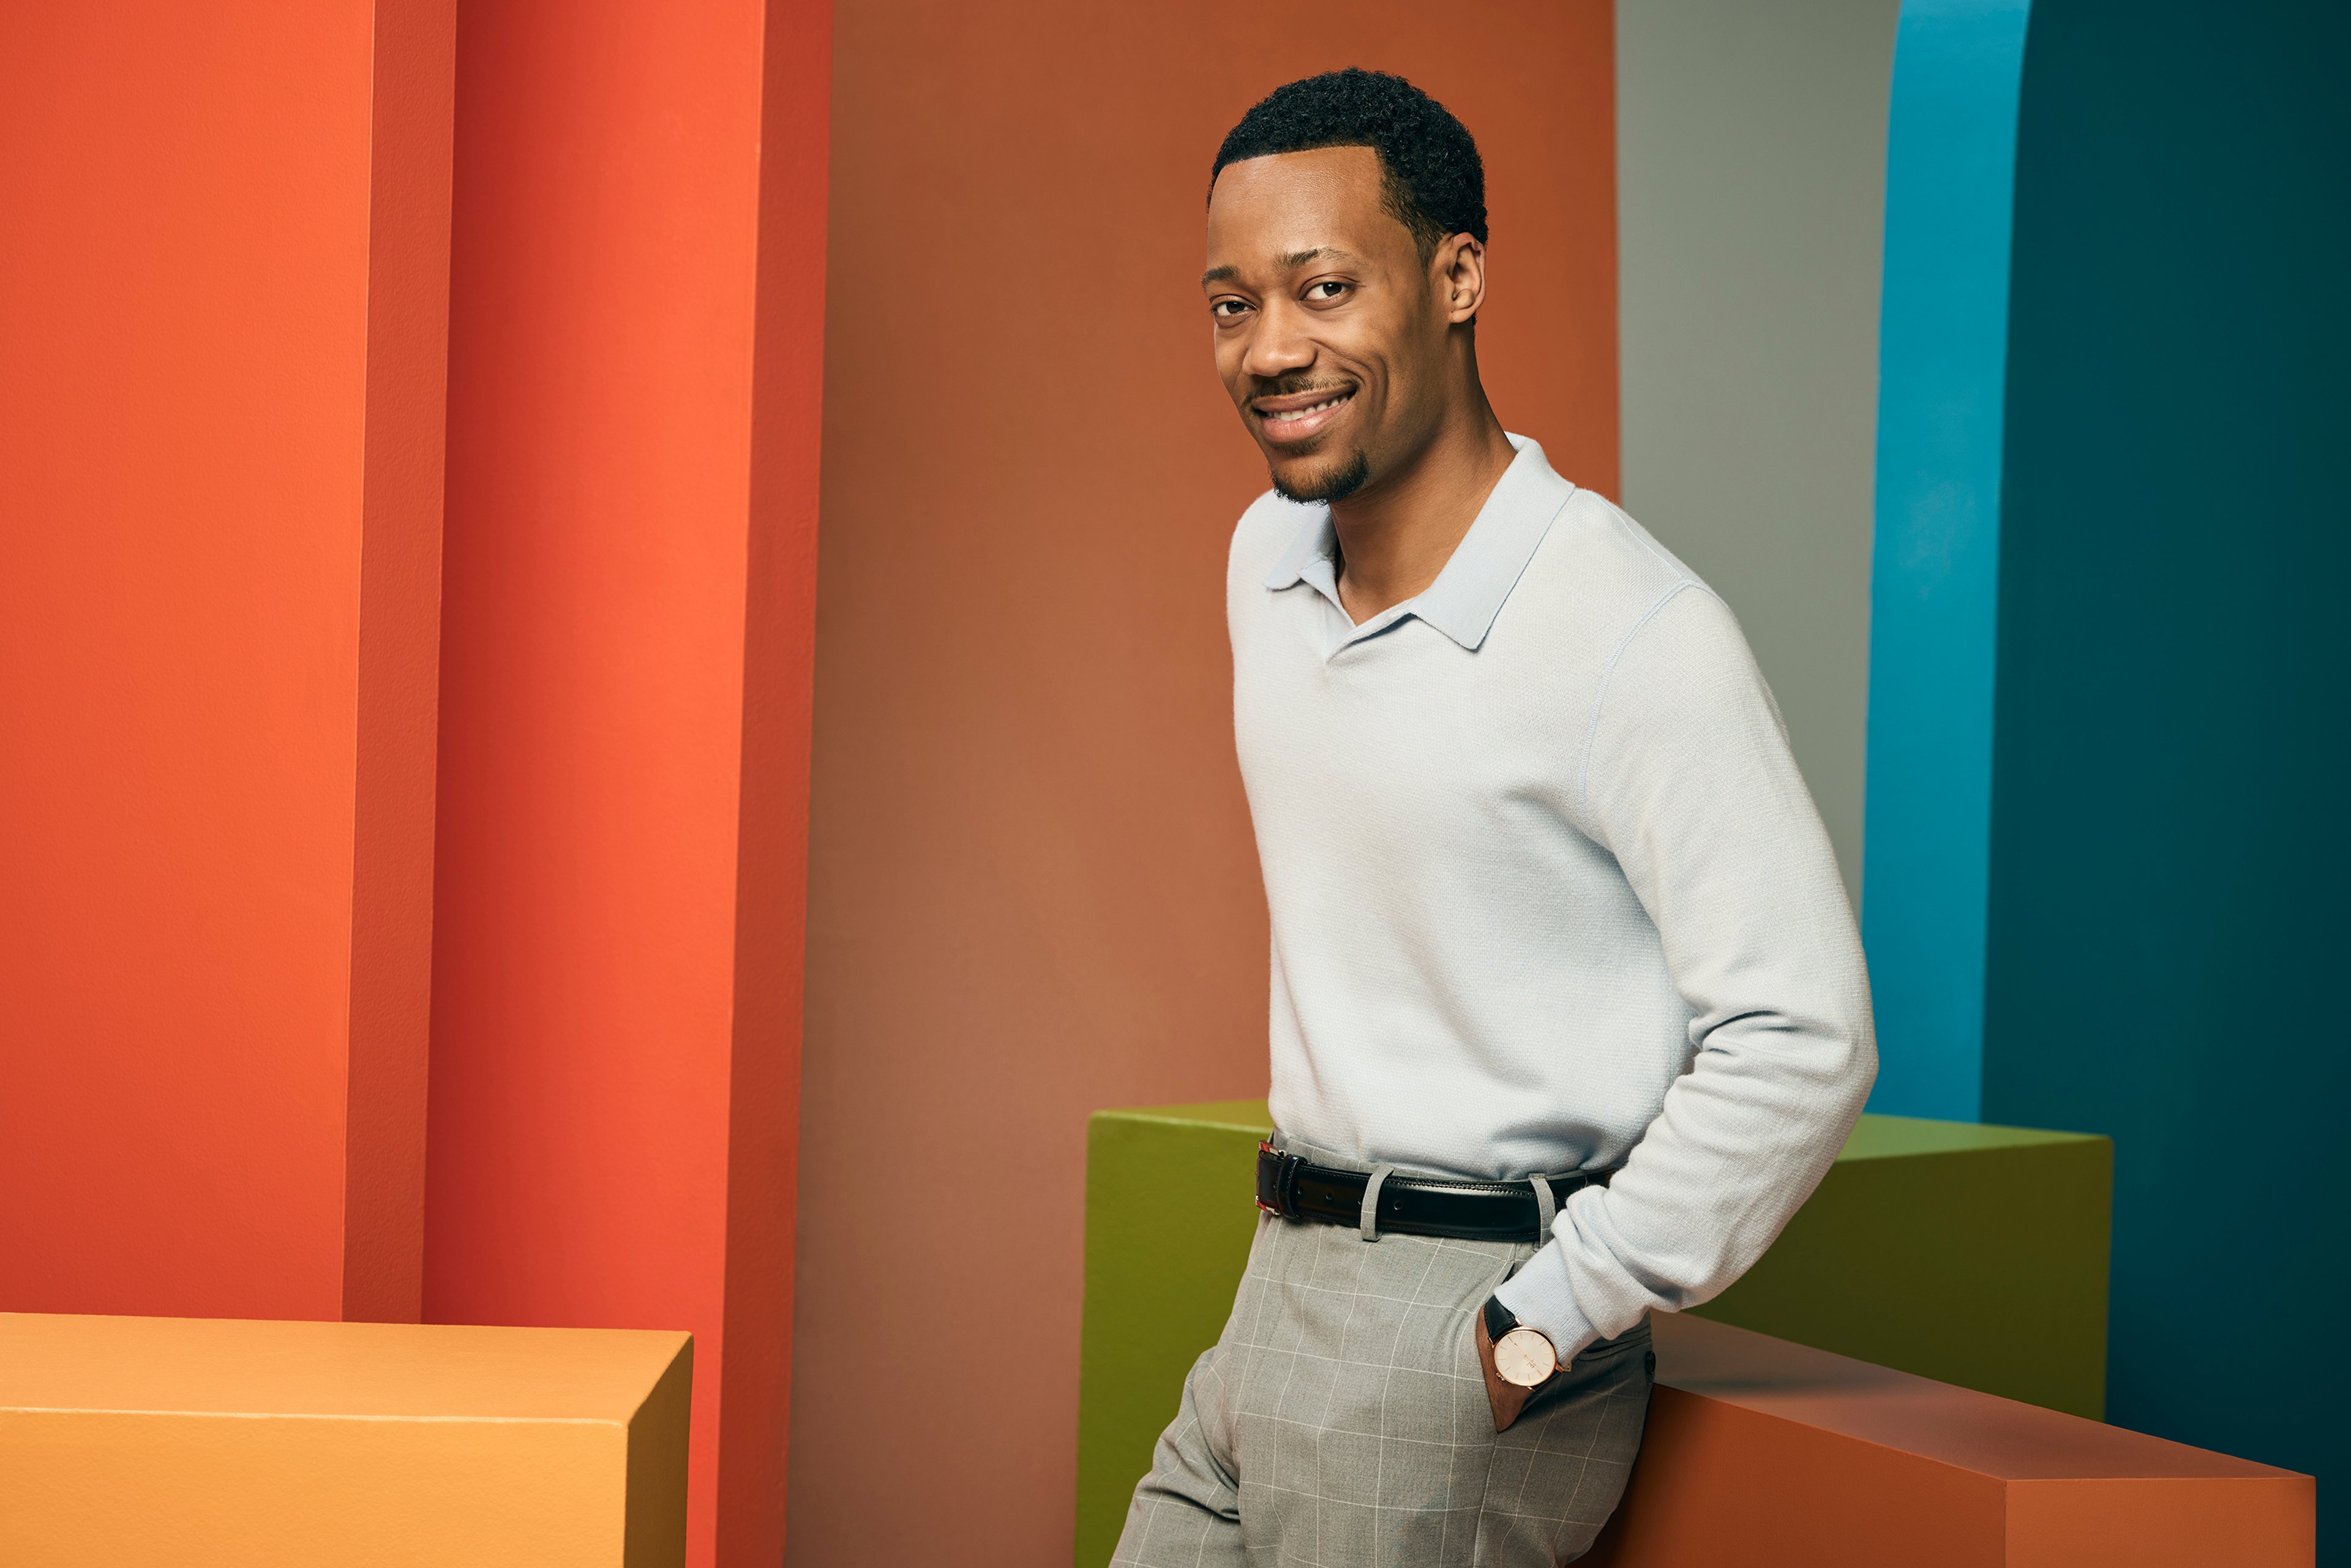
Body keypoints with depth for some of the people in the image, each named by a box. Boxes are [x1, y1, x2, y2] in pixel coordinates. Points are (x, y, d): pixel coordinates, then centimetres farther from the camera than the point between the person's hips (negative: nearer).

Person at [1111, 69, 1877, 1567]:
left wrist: (1538, 1332, -17)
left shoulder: (1640, 634, -19)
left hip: (1459, 1342, -7)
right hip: (1288, 1286, 8)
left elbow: (1799, 1043, -21)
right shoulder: (1268, 557, 7)